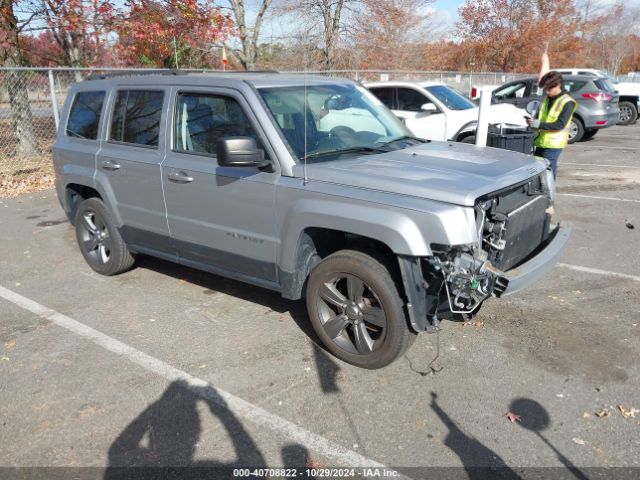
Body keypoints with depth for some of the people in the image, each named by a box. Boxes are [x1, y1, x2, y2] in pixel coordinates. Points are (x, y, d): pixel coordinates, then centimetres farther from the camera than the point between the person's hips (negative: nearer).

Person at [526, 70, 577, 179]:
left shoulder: (567, 102, -9)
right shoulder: (547, 99, 14)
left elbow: (560, 124, -17)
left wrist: (539, 124, -24)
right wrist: (533, 121, -3)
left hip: (553, 145, -7)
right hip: (541, 142, 7)